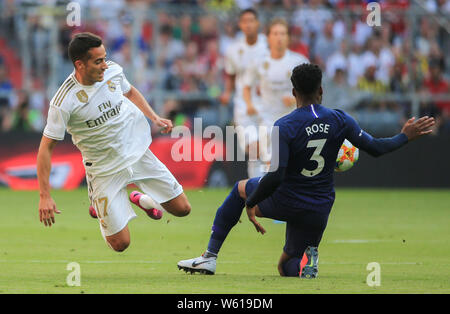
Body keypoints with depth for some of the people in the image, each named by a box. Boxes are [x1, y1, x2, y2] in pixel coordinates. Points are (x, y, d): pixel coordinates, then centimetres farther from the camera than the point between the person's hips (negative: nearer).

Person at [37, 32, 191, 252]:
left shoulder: (113, 71, -8)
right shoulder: (64, 102, -24)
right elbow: (46, 147, -17)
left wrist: (154, 118, 5)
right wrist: (44, 196, -20)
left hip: (138, 152, 5)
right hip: (105, 169, -4)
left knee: (182, 209, 3)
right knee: (120, 243, -7)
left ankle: (142, 200, 35)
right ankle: (100, 208, 26)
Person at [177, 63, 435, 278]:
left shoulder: (285, 127, -17)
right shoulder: (339, 120, -6)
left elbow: (276, 176, -23)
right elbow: (375, 148, 0)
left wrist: (251, 204, -10)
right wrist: (406, 137, 17)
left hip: (285, 202, -3)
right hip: (319, 210, 3)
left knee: (242, 188, 28)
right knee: (287, 266, 21)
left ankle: (210, 257, 19)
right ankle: (306, 263, -20)